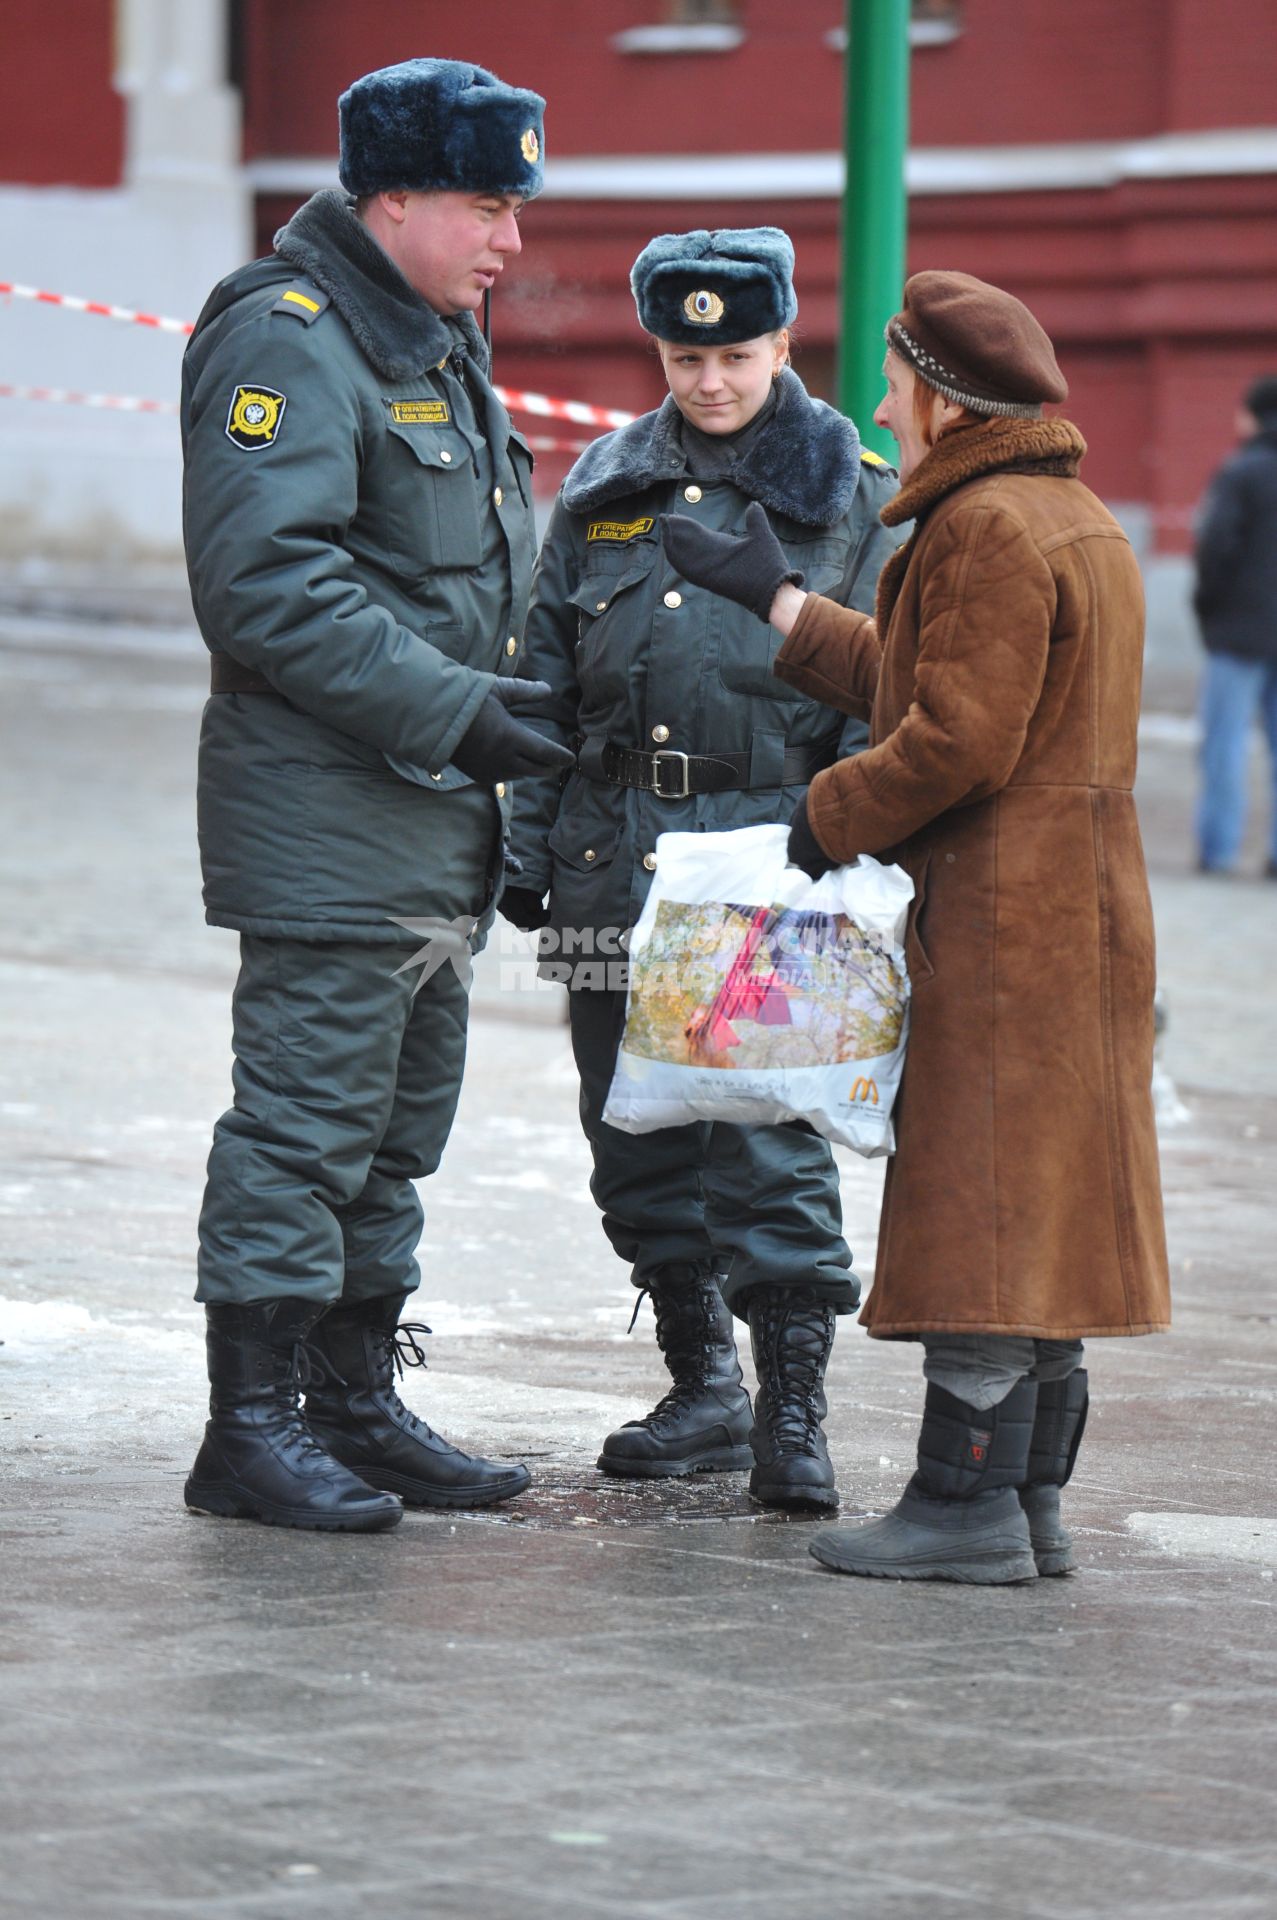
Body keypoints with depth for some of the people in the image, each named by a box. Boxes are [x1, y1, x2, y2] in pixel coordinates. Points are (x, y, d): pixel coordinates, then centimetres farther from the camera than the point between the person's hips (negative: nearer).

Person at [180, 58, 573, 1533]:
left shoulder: (437, 338, 18)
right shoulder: (287, 339, -13)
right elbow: (266, 584, -22)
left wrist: (501, 712, 14)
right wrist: (452, 710, -23)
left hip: (433, 807, 10)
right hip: (325, 814, -10)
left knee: (395, 1126, 14)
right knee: (305, 1118, -7)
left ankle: (356, 1405, 22)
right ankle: (251, 1426, -1)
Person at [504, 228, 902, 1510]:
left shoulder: (843, 490, 3)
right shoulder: (606, 485, 12)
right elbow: (548, 677, 16)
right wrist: (528, 842, 9)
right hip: (612, 851, 4)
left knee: (766, 1128, -10)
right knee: (637, 1133, 8)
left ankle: (793, 1410, -6)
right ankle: (703, 1386, 21)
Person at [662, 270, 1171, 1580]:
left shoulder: (989, 527, -14)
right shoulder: (1080, 521, 18)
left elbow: (958, 737, -21)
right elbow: (914, 680, 25)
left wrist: (829, 818, -8)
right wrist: (775, 600, 31)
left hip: (999, 920, -10)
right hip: (1080, 918, 10)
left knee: (979, 1208, -7)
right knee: (1041, 1204, 11)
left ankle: (967, 1499, -6)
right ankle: (1031, 1497, 15)